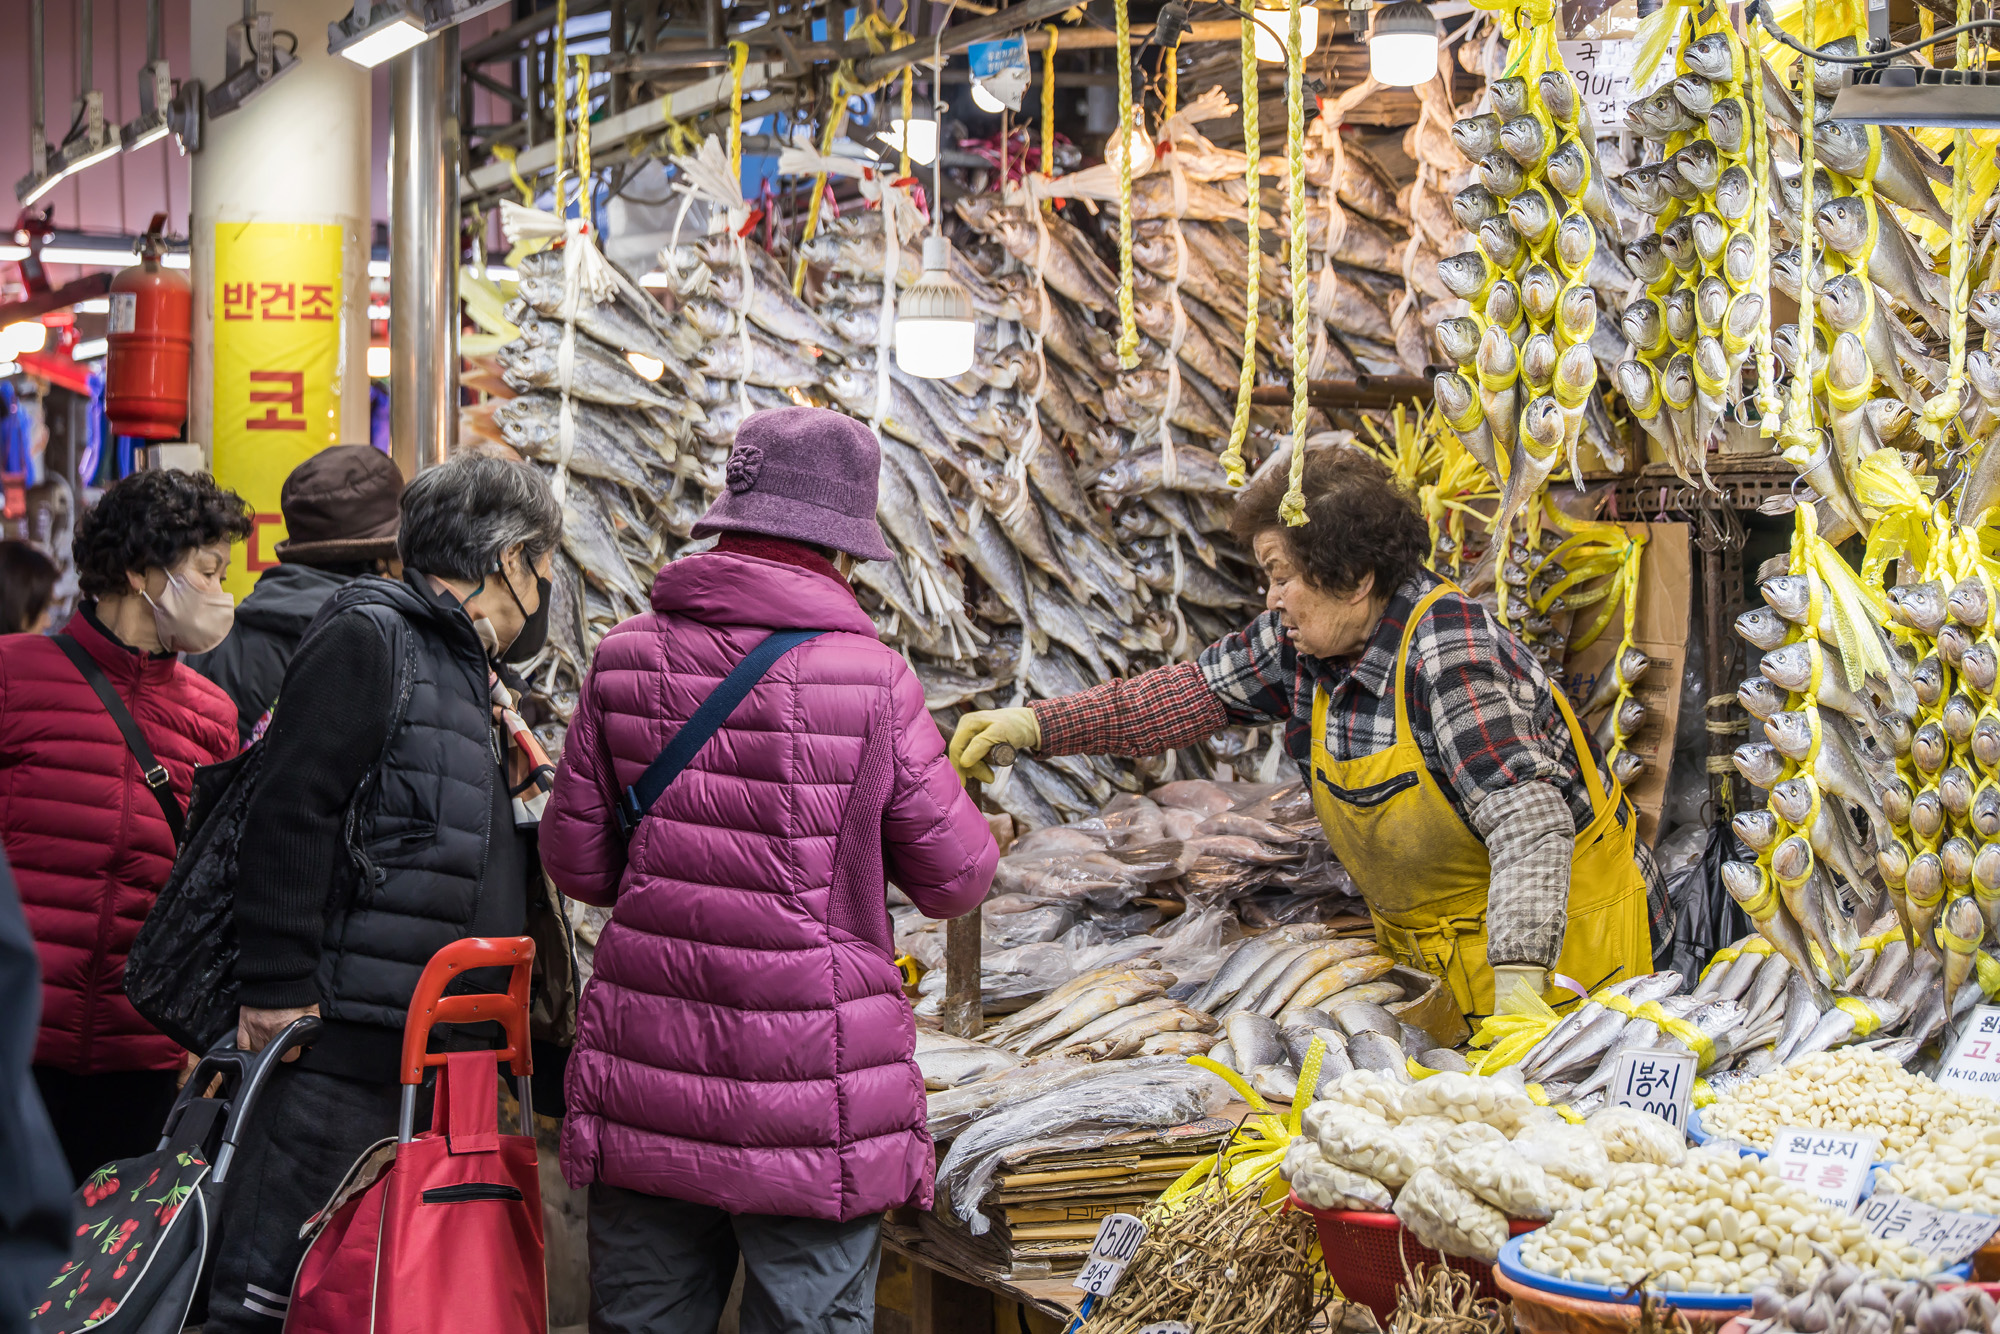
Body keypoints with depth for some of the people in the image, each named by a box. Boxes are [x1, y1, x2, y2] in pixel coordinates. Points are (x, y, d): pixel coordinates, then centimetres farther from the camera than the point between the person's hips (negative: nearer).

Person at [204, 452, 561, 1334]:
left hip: (436, 1057, 10)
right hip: (343, 1046, -10)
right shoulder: (369, 638, -7)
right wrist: (278, 988, -19)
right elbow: (287, 816, -16)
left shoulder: (466, 675, 22)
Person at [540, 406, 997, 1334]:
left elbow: (576, 863, 6)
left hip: (643, 1081, 4)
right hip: (808, 1097, -3)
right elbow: (957, 881, -1)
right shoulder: (872, 680, -10)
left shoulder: (625, 661, -1)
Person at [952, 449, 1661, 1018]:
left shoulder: (1451, 651, -25)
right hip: (1436, 950, 7)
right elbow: (1192, 693, 8)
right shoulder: (1305, 641, -2)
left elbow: (1529, 820, -33)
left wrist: (1519, 981, -43)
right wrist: (1035, 724, 0)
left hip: (1556, 936, -7)